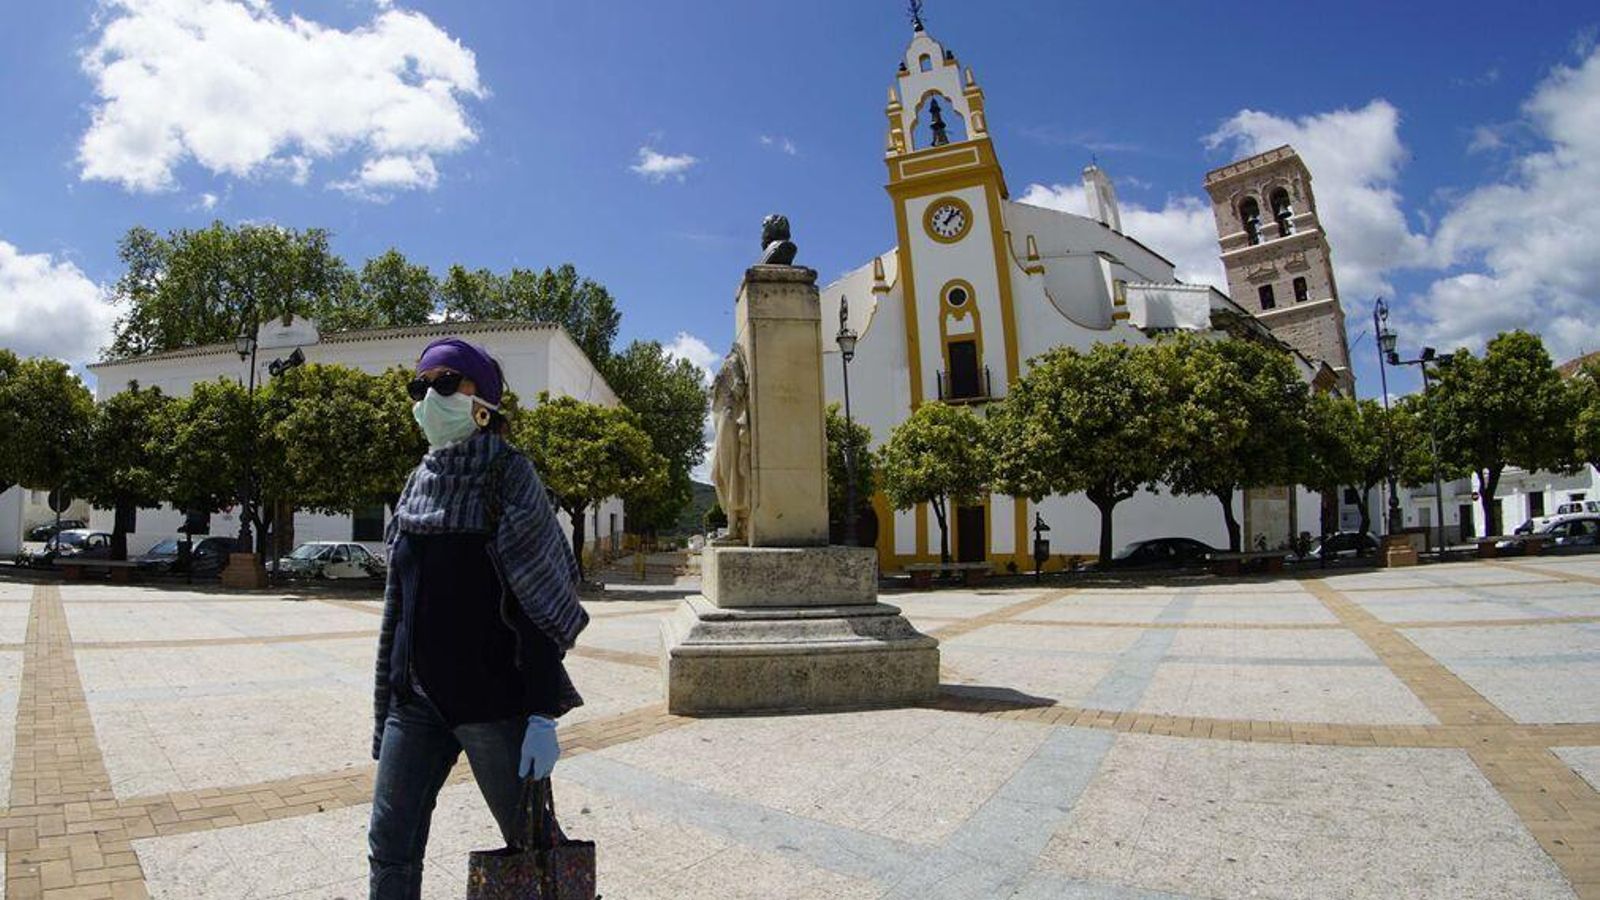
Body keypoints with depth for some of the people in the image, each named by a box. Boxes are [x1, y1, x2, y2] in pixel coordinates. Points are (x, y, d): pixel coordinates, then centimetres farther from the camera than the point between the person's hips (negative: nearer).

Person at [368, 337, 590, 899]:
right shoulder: (420, 481, 10)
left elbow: (541, 600, -13)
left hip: (492, 697, -6)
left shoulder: (507, 474, -8)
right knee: (390, 847, 9)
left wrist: (543, 715, -17)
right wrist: (387, 706, 15)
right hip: (417, 698, 6)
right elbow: (398, 601, 15)